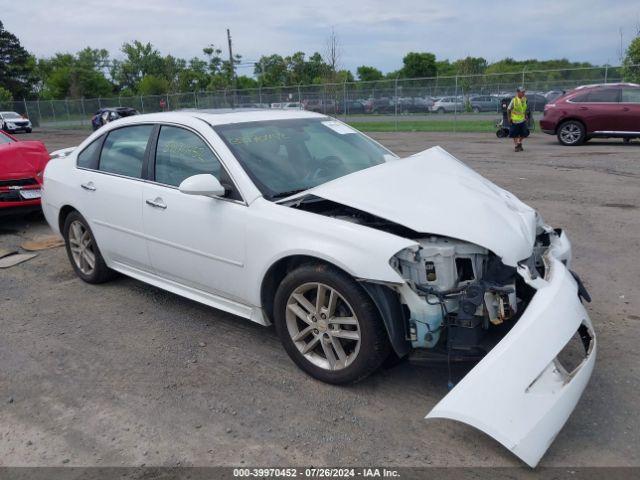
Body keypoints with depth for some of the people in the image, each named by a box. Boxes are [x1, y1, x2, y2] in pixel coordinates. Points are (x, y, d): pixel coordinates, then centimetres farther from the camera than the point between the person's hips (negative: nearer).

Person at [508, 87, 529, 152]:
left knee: (524, 133, 3)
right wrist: (509, 118, -5)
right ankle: (516, 146, 19)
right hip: (515, 120, -4)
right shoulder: (514, 100, -13)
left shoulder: (524, 99, 2)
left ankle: (519, 142, 28)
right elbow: (508, 109, -6)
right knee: (515, 134, 3)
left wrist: (525, 116, 13)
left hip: (523, 120, 4)